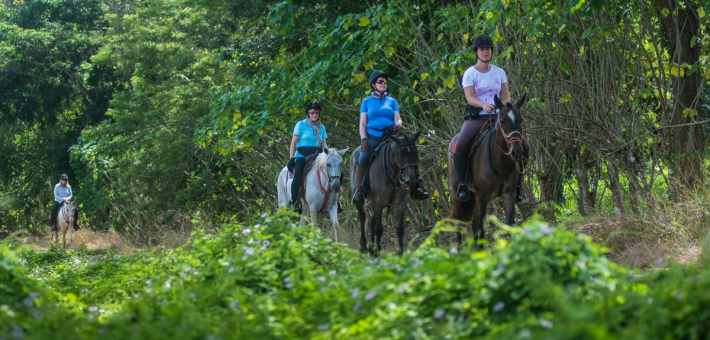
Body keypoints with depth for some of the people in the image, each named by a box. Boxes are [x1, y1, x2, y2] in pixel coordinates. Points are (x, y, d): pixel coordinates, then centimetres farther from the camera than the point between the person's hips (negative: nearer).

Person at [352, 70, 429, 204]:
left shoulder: (392, 101, 16)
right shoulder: (367, 102, 13)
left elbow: (397, 119, 9)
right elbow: (362, 123, 8)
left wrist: (398, 124, -15)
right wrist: (363, 139, -6)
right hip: (372, 136, -1)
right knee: (362, 160, -23)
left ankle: (415, 188, -11)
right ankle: (358, 189, -7)